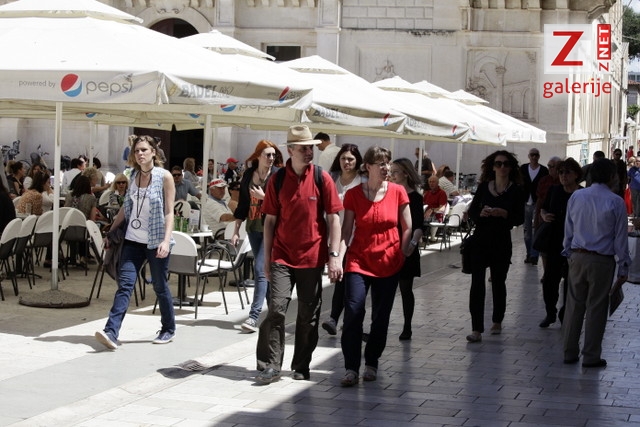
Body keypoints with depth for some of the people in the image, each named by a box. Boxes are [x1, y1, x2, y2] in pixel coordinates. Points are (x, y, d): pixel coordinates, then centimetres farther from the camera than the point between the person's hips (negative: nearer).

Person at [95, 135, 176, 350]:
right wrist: (111, 231, 18)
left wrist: (166, 240, -19)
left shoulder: (164, 177, -6)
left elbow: (169, 212, -9)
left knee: (160, 286, 7)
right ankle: (111, 332, -16)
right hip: (133, 240, 4)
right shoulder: (133, 175, 9)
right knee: (125, 284, -7)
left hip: (155, 242, -4)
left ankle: (168, 329, 25)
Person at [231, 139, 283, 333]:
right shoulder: (248, 175, 8)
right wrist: (236, 230, 11)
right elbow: (243, 203, 13)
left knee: (260, 270, -12)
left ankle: (254, 316, -14)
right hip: (253, 228, 6)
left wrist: (264, 197, -15)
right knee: (263, 269, 12)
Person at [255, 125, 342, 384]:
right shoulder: (278, 180, 1)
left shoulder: (322, 178, -1)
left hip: (312, 258, 0)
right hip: (282, 256, 0)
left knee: (308, 315, 7)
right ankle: (271, 365, -4)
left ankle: (301, 367, 20)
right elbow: (270, 219, 6)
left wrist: (334, 255, -8)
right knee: (276, 309, -11)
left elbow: (333, 218, -1)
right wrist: (267, 258, 3)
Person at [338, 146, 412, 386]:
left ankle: (371, 364, 23)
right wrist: (338, 257, -10)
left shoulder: (397, 192, 0)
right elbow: (346, 231, 0)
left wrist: (402, 253, 7)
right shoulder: (353, 195, -1)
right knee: (353, 312, -13)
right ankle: (351, 368, -9)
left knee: (381, 317, 6)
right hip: (358, 261, -1)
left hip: (388, 263, 1)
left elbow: (407, 228, 8)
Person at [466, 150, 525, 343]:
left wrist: (504, 214, -22)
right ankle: (476, 330, -10)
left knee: (498, 282, 13)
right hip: (481, 239, 1)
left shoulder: (516, 191, -1)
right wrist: (481, 213, -16)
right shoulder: (483, 187, 4)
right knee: (477, 283, -8)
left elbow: (520, 218, -4)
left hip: (502, 242, -1)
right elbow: (472, 211, 5)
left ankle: (497, 321, 34)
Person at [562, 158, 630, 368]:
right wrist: (623, 267, 2)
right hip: (602, 261, -3)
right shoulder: (615, 202, -9)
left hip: (577, 257, 4)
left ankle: (569, 352, 18)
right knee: (596, 308, 4)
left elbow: (568, 230, 8)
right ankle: (591, 356, 11)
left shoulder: (576, 197, 1)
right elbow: (620, 237, -4)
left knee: (574, 305, 11)